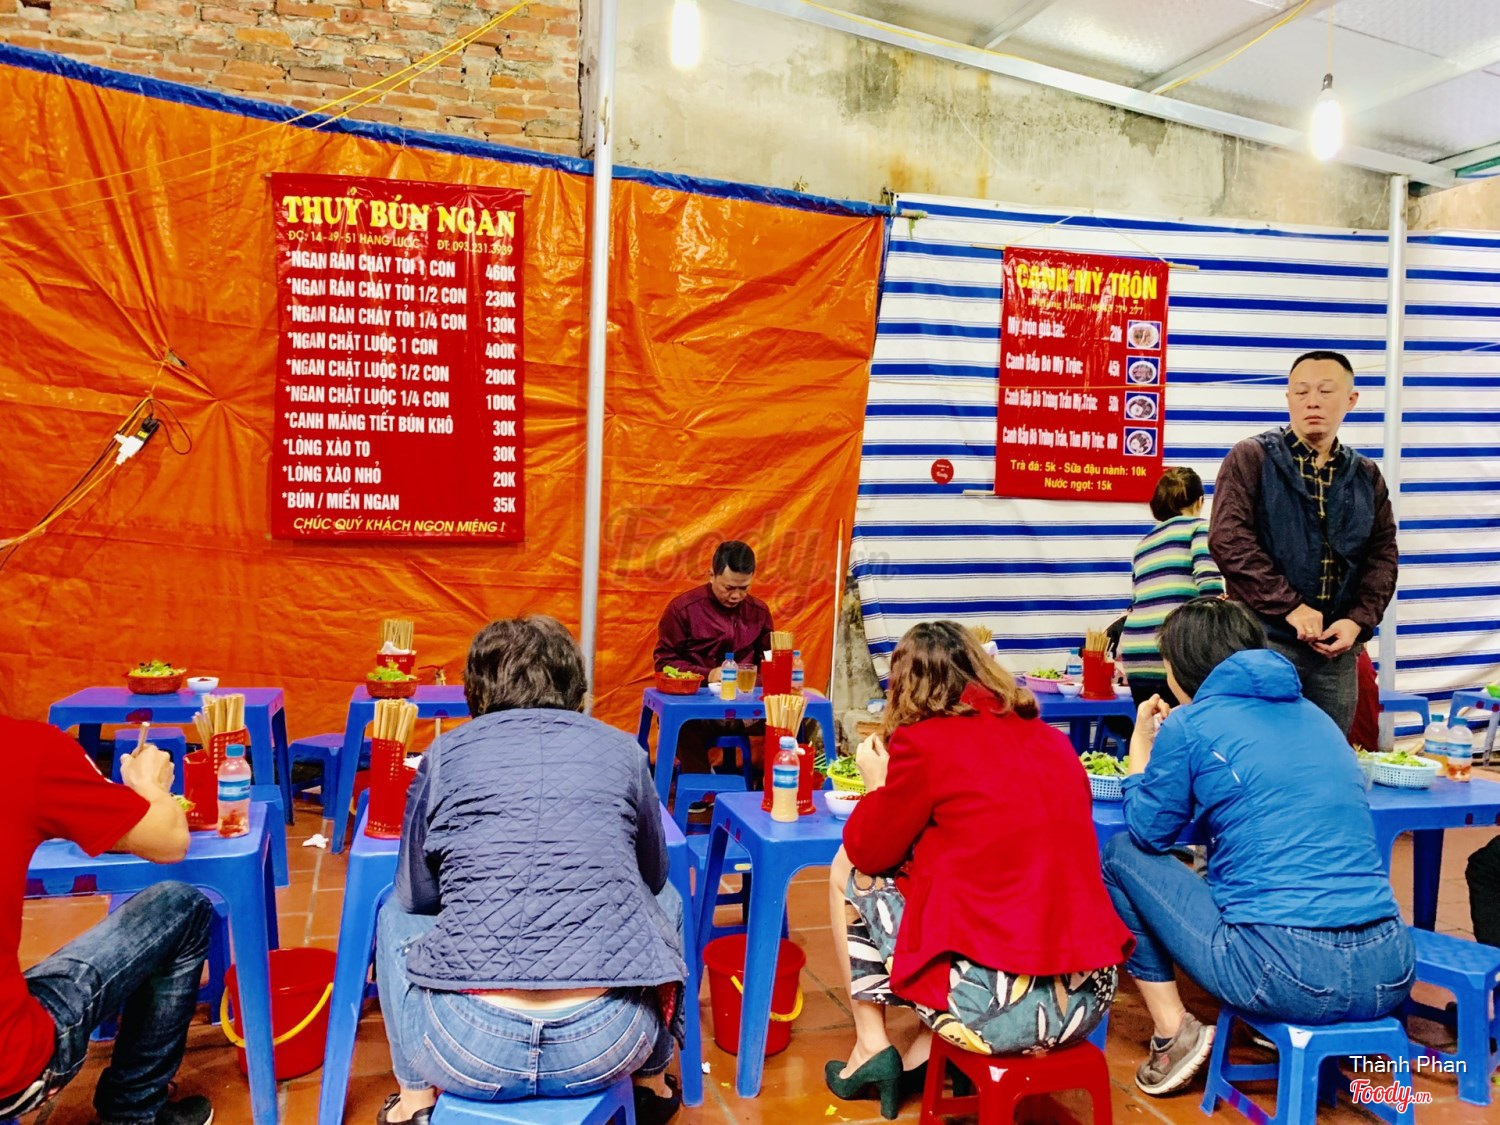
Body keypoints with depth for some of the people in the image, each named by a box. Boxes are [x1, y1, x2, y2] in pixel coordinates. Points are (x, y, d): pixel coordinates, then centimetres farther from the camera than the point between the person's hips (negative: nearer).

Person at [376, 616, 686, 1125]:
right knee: (665, 899, 32)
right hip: (609, 1044, 1)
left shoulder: (444, 757, 6)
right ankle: (650, 1083, 40)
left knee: (396, 913, 30)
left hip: (468, 1048, 0)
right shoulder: (621, 749, 8)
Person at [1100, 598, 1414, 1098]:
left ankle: (1174, 1033, 10)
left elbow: (1150, 832, 9)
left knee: (1121, 854, 14)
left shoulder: (1190, 725, -2)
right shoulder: (1315, 716, 17)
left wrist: (1142, 743, 24)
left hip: (1288, 977, -6)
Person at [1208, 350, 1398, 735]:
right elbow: (1228, 539, -13)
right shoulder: (1251, 458, -2)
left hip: (1337, 646, 5)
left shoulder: (1366, 475, 13)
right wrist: (1290, 606, -17)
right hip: (1265, 641, -4)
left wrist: (1359, 620, -5)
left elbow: (1382, 555, 12)